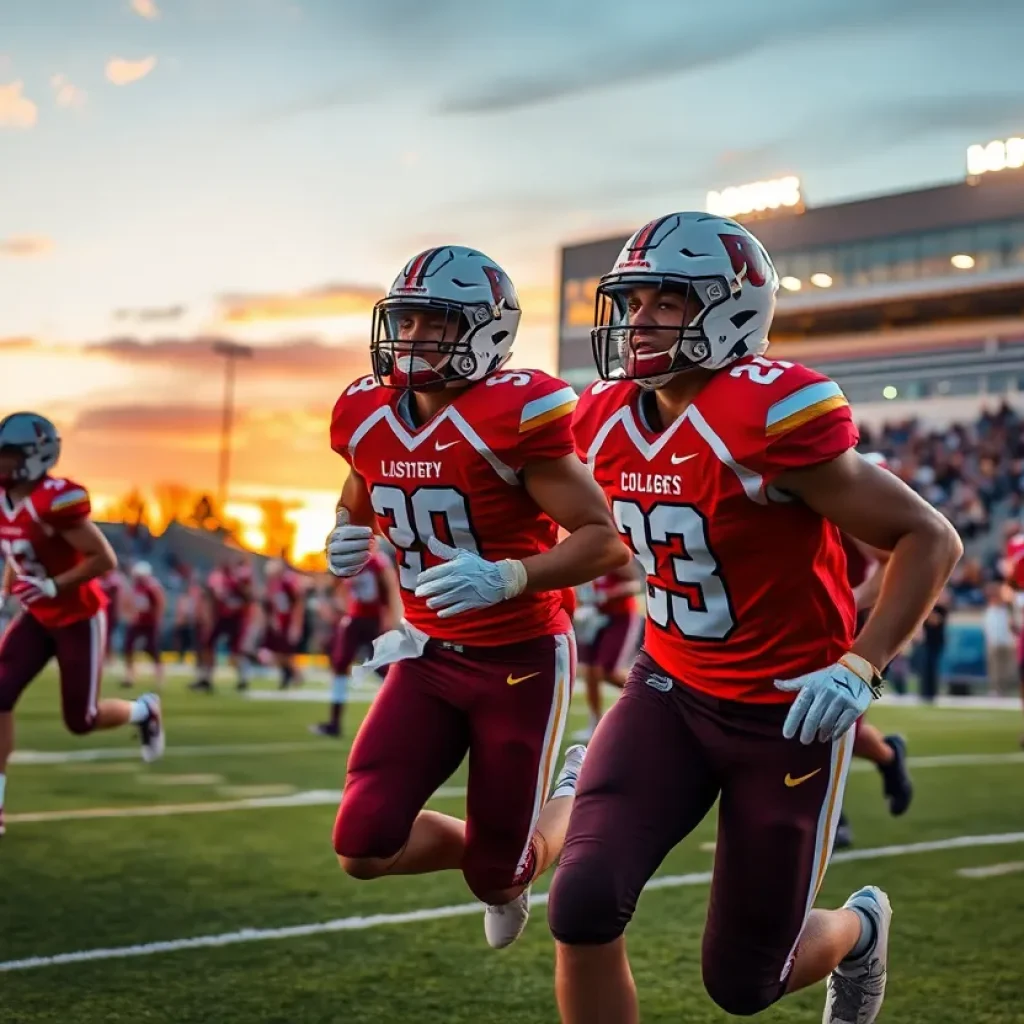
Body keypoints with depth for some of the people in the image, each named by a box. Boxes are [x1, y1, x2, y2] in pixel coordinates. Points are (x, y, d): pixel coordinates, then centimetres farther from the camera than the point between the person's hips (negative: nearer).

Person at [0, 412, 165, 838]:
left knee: (80, 721, 3)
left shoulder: (55, 501, -27)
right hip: (37, 617, 7)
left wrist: (53, 586, -27)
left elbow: (105, 560, -24)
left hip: (78, 618, -7)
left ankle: (145, 711, 35)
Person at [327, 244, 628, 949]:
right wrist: (350, 537, -4)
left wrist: (508, 577, -36)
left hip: (522, 661, -5)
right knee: (365, 849, -7)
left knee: (496, 879, 3)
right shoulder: (369, 417, -1)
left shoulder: (512, 415, -20)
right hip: (430, 655, 5)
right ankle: (493, 853, 25)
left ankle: (576, 791, 36)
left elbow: (607, 541, -21)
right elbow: (357, 504, 20)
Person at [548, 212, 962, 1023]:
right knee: (582, 907, -16)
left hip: (787, 711, -5)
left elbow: (930, 538, -18)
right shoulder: (608, 421, -2)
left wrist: (860, 668, -26)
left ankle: (858, 930, 44)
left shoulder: (772, 416, -24)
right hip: (670, 692, 5)